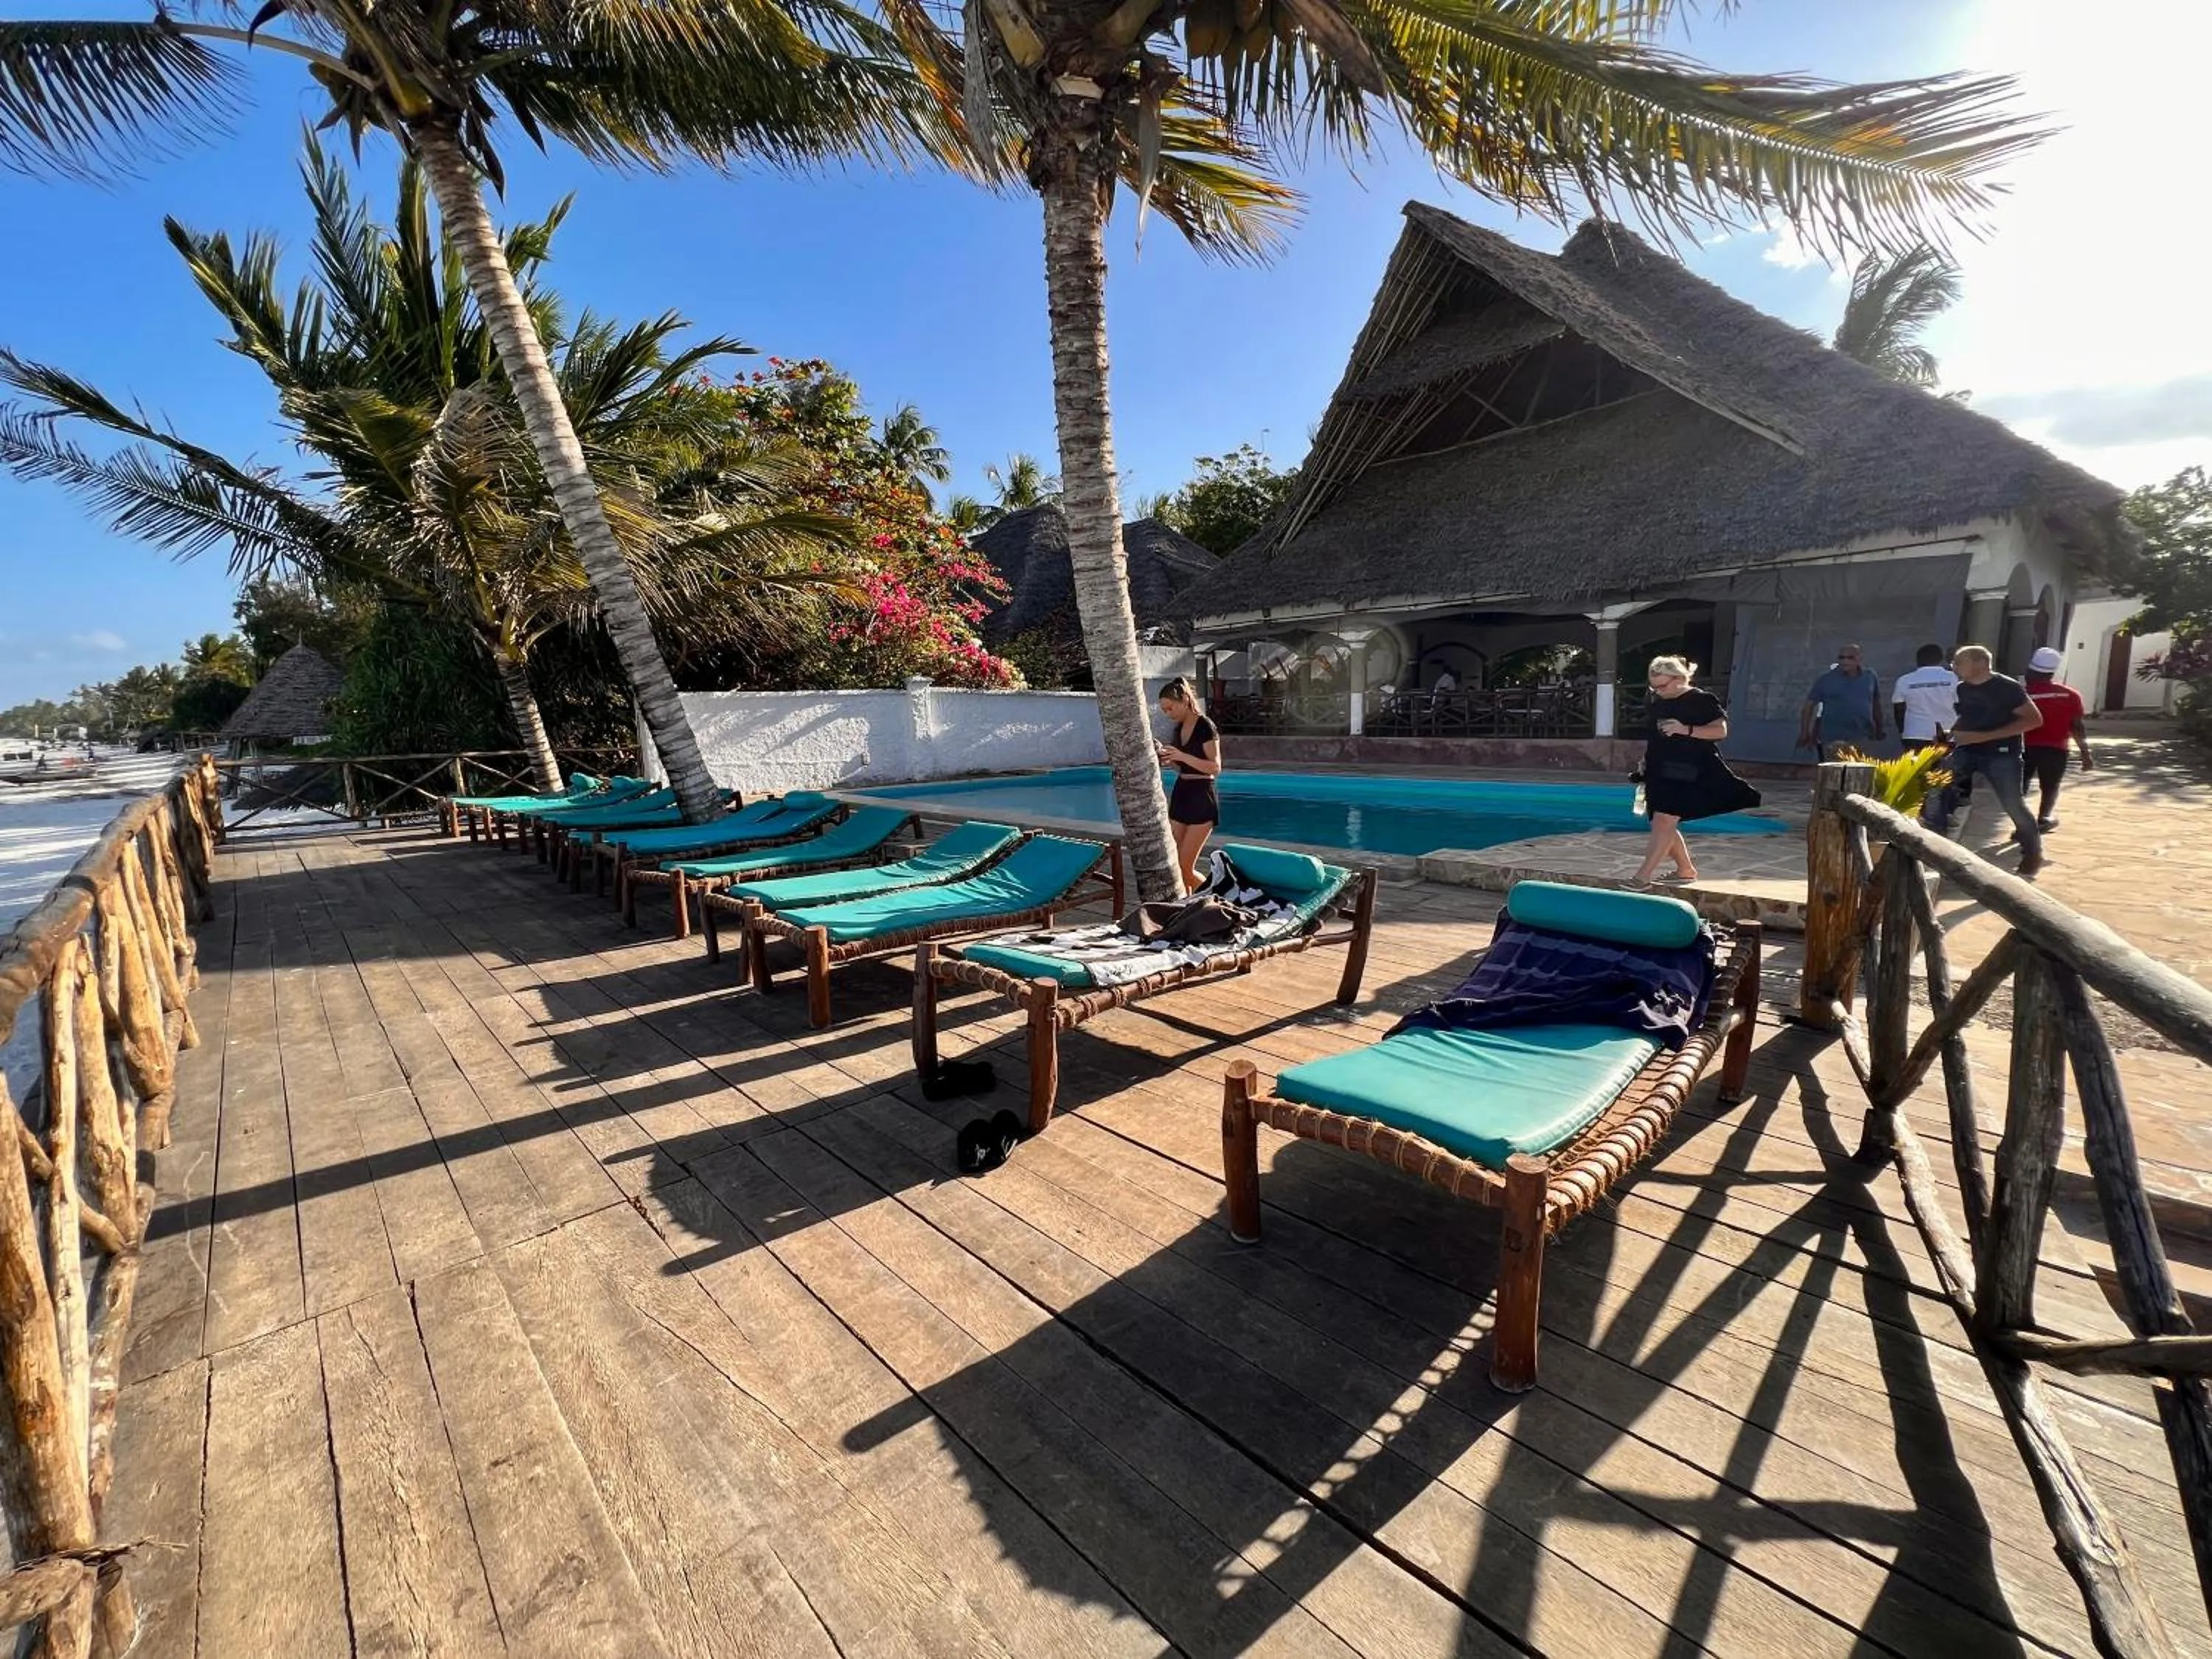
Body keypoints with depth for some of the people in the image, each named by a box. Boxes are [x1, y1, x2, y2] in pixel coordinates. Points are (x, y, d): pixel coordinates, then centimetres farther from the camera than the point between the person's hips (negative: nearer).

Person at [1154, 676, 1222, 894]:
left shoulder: (1206, 727, -12)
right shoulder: (1179, 728, 11)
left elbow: (1215, 768, -18)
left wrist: (1182, 756, -25)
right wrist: (1166, 759, -1)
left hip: (1202, 797, -8)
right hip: (1180, 794, 8)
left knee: (1185, 867, -8)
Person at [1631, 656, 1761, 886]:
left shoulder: (1702, 700, -5)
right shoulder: (1658, 703, 14)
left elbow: (1721, 730, -10)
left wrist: (1686, 730, -22)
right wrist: (1645, 762, 16)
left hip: (1686, 772, -8)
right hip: (1659, 771, 8)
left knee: (1664, 822, -15)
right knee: (1661, 825, 9)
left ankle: (1642, 877, -19)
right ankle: (1686, 869, 25)